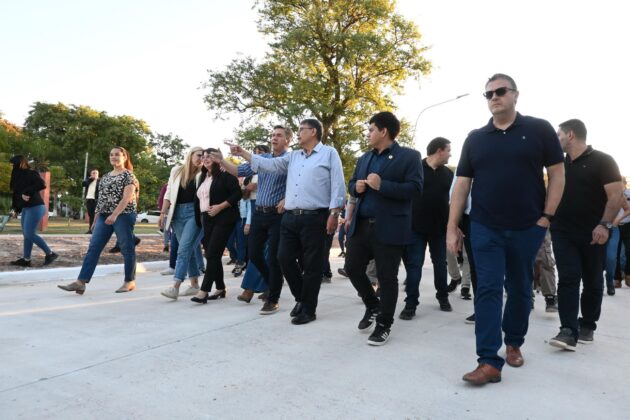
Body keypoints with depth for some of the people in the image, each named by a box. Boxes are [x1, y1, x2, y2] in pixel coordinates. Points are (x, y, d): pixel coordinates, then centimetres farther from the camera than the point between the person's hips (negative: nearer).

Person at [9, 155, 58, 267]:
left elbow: (42, 184, -27)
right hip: (26, 208, 9)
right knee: (26, 234, 9)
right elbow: (17, 193, 17)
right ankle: (26, 259, 14)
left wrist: (27, 193, -24)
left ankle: (50, 253, 0)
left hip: (35, 207, -9)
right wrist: (16, 209, 12)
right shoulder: (19, 176, 14)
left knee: (29, 234, -10)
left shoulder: (31, 173, -12)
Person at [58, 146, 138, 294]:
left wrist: (115, 215, -25)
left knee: (126, 248, 0)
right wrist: (95, 218, 16)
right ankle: (80, 282, -4)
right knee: (93, 248, -1)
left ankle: (130, 281, 11)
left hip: (123, 215, -7)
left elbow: (127, 197, -15)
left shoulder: (128, 175, -3)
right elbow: (101, 198, 20)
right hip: (104, 217, 7)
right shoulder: (106, 176, 19)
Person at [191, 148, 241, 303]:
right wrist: (199, 221, 14)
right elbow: (198, 199, 21)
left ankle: (204, 291, -11)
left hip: (223, 219, -8)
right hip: (207, 220, 8)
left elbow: (237, 193, -14)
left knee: (213, 254, -12)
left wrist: (220, 207, -19)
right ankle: (220, 289, 19)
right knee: (212, 255, 9)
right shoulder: (203, 177, 18)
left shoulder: (225, 175, -5)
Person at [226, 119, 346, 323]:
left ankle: (308, 309, 15)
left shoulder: (329, 153, 1)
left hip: (314, 218, -6)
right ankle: (302, 298, 27)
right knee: (285, 258, 6)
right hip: (290, 217, 6)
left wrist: (333, 214, -13)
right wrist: (243, 153, 13)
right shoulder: (293, 157, 20)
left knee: (311, 265, 1)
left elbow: (337, 185, -6)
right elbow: (269, 164, 17)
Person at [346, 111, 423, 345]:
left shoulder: (409, 156, -4)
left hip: (389, 228, -7)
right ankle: (373, 306, 34)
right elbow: (352, 184, 23)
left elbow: (415, 189, -14)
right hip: (360, 225, 7)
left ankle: (384, 325, 18)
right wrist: (356, 187, -2)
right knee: (352, 268, 9)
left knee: (386, 278, 2)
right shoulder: (364, 158, 19)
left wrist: (382, 185, -22)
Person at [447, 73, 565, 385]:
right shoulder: (475, 138, 6)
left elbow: (557, 174, 1)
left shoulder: (539, 130, 1)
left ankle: (514, 342, 35)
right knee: (488, 291, -4)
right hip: (485, 228, 1)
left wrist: (546, 217, -7)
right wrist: (452, 227, -1)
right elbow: (462, 184, 4)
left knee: (519, 289, 14)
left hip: (527, 228, 0)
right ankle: (489, 362, -2)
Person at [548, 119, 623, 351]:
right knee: (568, 279, -7)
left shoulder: (602, 161, -6)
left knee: (592, 282, 9)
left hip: (593, 233, -3)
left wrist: (604, 224, -22)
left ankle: (588, 325, 24)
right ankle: (569, 331, -11)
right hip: (563, 232, 3)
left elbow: (617, 194, -13)